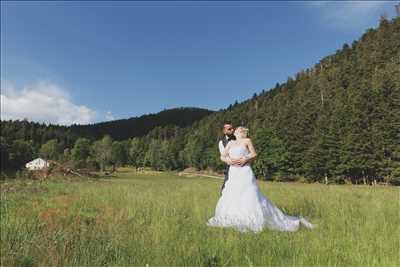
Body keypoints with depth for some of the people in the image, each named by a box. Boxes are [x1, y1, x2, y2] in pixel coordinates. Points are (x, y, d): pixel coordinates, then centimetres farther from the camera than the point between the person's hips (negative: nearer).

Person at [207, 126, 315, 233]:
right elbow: (222, 157, 12)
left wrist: (245, 159, -14)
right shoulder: (231, 143, 17)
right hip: (233, 175, 4)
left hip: (245, 173, -4)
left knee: (252, 199, -8)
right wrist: (229, 160, -10)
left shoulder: (247, 140, 7)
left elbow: (254, 154, 3)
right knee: (228, 200, 6)